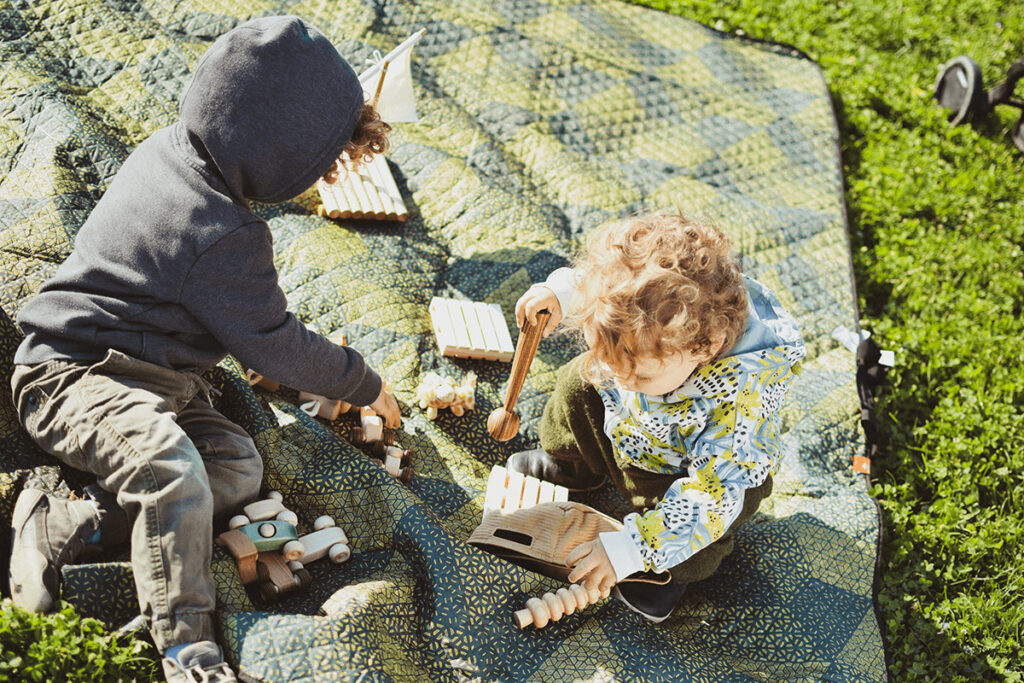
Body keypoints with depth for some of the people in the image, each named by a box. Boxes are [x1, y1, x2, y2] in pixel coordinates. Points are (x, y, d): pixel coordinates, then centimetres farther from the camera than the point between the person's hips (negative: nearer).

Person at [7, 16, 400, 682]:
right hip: (76, 373, -10)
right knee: (174, 470, -36)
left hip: (158, 373, 10)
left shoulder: (168, 147, 3)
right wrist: (364, 383, 2)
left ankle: (60, 526, -11)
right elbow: (277, 348, -14)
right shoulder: (223, 238, -25)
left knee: (240, 469, -10)